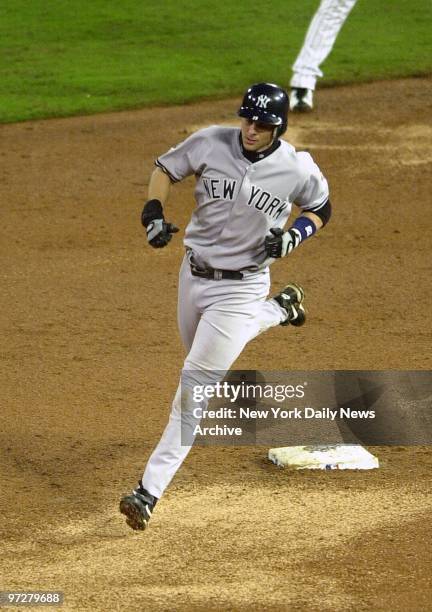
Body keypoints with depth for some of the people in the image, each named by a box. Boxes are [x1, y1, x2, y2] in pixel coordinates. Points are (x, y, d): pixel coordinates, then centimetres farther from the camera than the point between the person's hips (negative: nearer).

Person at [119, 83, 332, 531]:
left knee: (195, 383, -11)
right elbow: (165, 168, 6)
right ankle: (278, 310, 50)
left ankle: (150, 490, -9)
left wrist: (293, 235, -14)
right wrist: (154, 212, -12)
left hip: (242, 288, -5)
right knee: (203, 355, 28)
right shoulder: (210, 144, -11)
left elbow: (321, 208, 6)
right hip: (194, 275, 5)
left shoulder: (298, 170, -14)